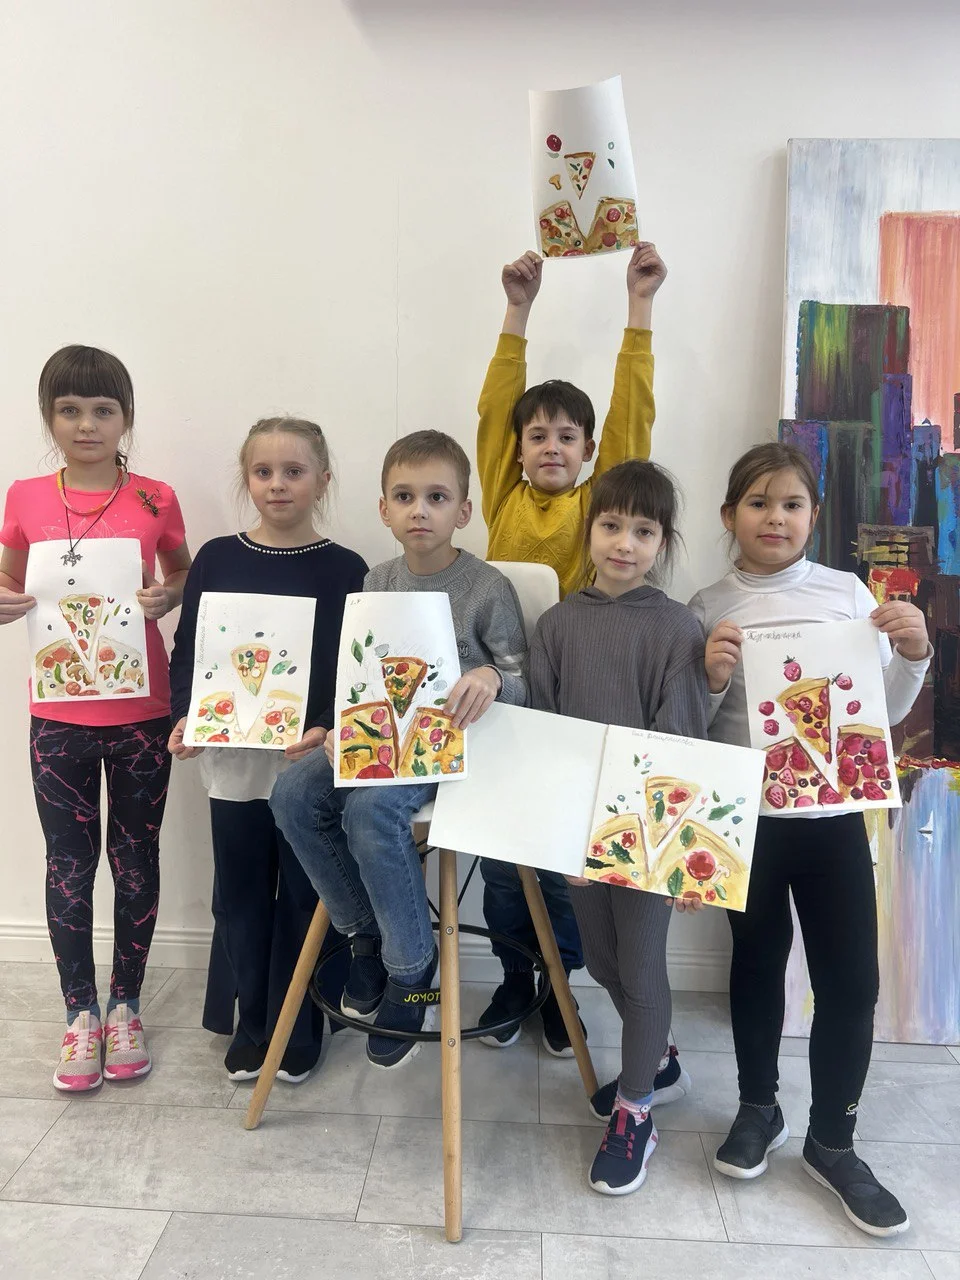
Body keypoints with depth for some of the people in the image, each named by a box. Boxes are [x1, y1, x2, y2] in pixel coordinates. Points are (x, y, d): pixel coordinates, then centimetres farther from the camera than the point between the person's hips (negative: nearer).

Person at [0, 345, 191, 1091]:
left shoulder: (155, 501, -3)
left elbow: (186, 574, 10)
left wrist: (168, 597, -11)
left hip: (141, 713, -1)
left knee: (135, 860, 10)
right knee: (69, 864, 9)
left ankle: (126, 1007, 28)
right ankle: (81, 1012, 26)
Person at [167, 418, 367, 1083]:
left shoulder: (345, 569, -3)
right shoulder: (217, 559, 3)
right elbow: (186, 652, 7)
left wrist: (330, 730, -19)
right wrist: (185, 716, -8)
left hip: (312, 760, -2)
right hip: (233, 760, 2)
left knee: (303, 897, 9)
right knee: (241, 897, 12)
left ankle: (297, 1032, 28)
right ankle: (250, 1026, 31)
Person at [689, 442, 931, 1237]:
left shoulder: (849, 593, 1)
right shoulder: (709, 609, -2)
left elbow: (883, 713, 6)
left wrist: (913, 656, -12)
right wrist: (712, 681, -20)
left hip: (834, 812, 1)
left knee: (852, 978, 5)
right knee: (757, 961, 14)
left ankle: (833, 1141, 26)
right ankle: (759, 1110, 36)